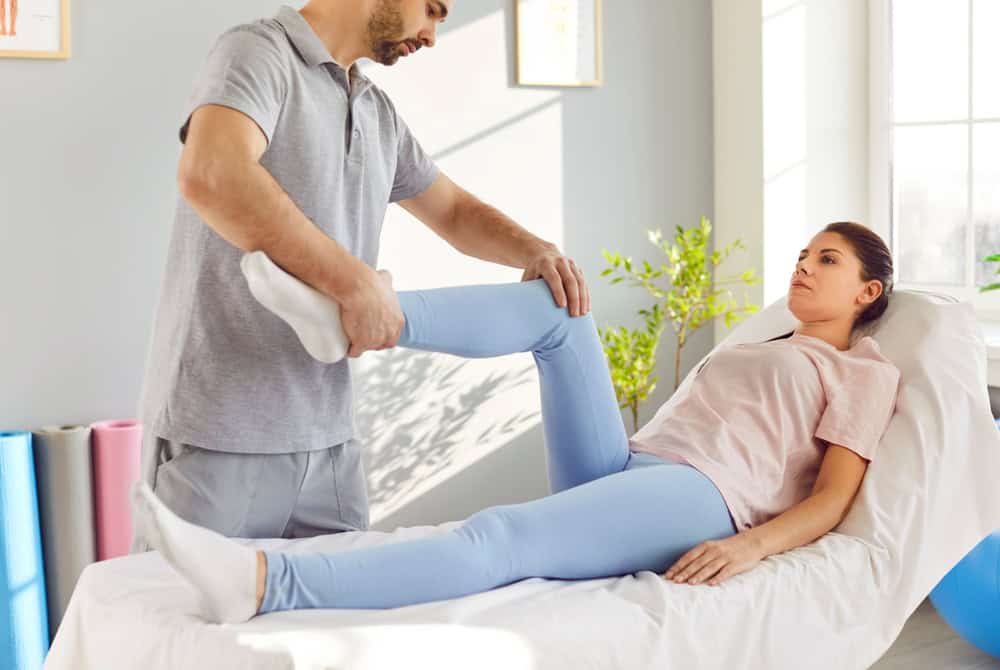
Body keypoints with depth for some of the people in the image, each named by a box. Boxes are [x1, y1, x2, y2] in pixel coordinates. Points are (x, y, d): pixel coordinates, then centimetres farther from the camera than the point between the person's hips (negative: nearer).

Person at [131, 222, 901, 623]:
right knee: (558, 305, -7)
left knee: (497, 539, -34)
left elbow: (832, 501, -1)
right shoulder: (746, 351, 37)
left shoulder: (867, 374, 14)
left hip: (696, 503, -7)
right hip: (615, 474, 8)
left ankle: (260, 582, -53)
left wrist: (752, 545, -20)